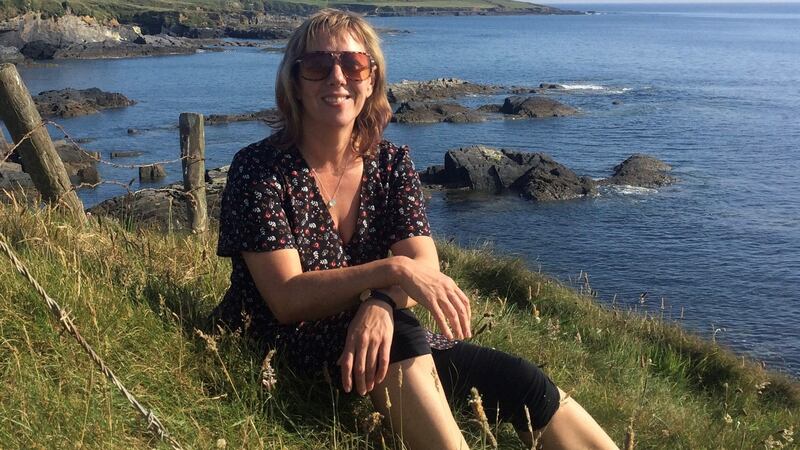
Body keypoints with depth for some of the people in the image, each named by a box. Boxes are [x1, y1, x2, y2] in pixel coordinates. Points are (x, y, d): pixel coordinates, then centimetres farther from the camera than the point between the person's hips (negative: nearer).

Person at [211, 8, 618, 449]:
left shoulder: (391, 162, 2)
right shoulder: (258, 168, -11)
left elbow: (425, 266, -10)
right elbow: (287, 300, -19)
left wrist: (381, 305, -33)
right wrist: (392, 271, -30)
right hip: (284, 357, -4)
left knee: (519, 380, -16)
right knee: (397, 334, -36)